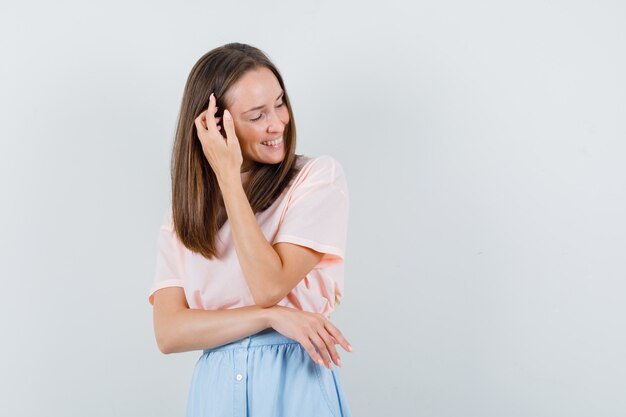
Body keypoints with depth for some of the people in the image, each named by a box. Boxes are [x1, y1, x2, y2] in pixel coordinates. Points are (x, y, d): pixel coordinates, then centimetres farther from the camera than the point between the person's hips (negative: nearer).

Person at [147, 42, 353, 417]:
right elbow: (168, 332, -6)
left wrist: (229, 175, -13)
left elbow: (269, 286, -16)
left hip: (297, 384, -2)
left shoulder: (319, 176, -6)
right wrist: (273, 316, -18)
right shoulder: (185, 212, 3)